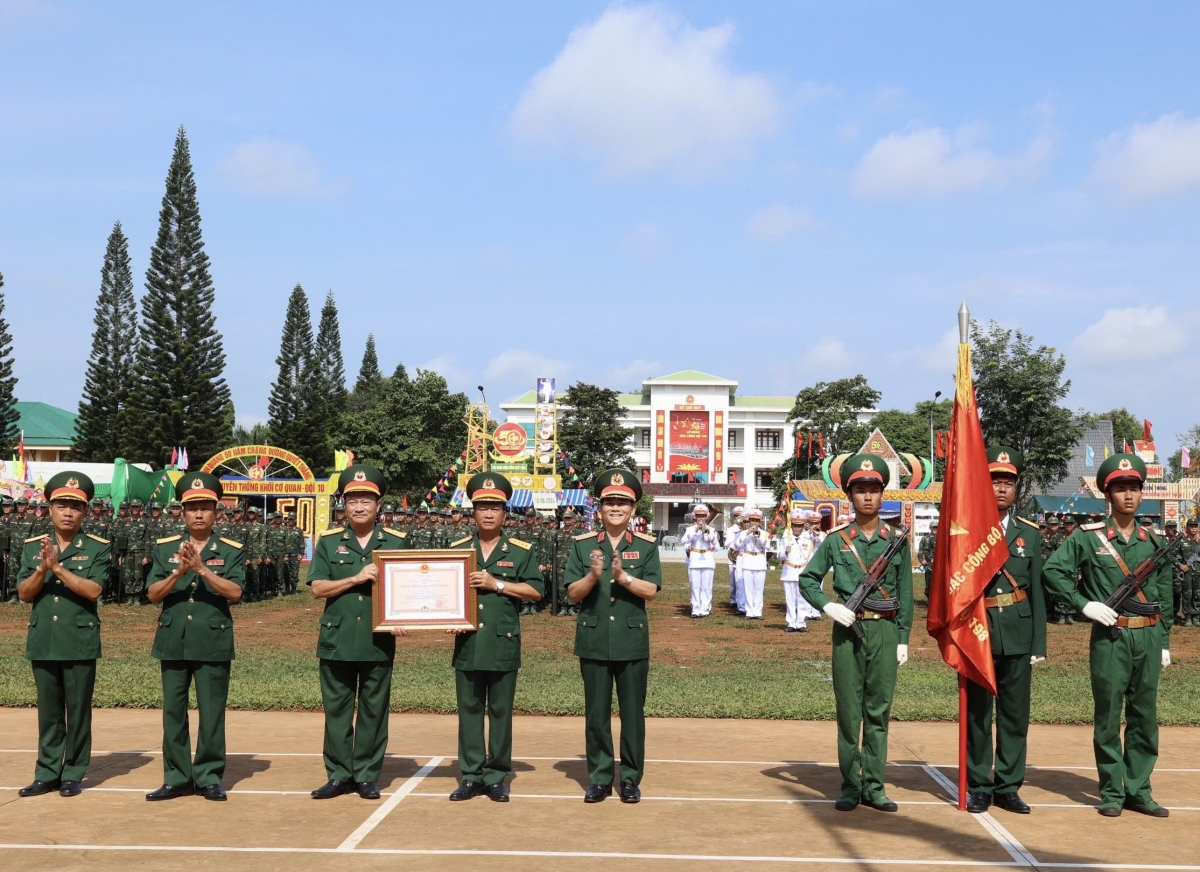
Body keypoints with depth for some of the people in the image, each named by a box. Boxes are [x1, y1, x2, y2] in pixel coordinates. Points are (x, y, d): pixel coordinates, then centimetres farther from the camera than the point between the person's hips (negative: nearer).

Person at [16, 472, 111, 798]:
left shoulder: (98, 548, -3)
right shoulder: (32, 547, 7)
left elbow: (93, 590, -15)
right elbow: (23, 593, 2)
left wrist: (58, 567, -21)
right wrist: (43, 569, -15)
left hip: (80, 642, -3)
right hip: (42, 642, 3)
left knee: (78, 710, 4)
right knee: (48, 711, 10)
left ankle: (73, 774, 13)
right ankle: (47, 773, 18)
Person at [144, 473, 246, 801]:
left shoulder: (231, 551, 1)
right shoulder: (165, 548, 7)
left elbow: (235, 592, -12)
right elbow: (153, 594, 0)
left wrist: (202, 569, -21)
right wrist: (179, 572, -16)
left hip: (213, 642, -2)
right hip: (173, 641, 2)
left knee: (212, 713, 3)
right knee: (173, 712, 7)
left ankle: (209, 777, 12)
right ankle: (177, 777, 16)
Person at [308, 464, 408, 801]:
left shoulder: (396, 542, 4)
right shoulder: (329, 542, 4)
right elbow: (317, 588, -3)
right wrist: (356, 578, -15)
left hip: (378, 641, 0)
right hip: (337, 640, 0)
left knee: (374, 710, 5)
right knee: (336, 709, 6)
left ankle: (367, 775, 15)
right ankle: (339, 775, 16)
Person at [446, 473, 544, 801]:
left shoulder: (521, 552, 3)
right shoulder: (457, 549, 10)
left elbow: (536, 590, -4)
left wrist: (497, 584, -12)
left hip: (503, 644, -2)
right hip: (467, 643, 2)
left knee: (500, 712, 4)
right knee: (469, 710, 5)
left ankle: (496, 777, 12)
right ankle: (471, 776, 13)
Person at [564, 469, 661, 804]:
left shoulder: (646, 546, 1)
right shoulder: (582, 544, 3)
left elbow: (651, 590, -8)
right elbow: (573, 593, -1)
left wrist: (622, 576, -23)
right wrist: (593, 576, -20)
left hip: (632, 641, 0)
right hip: (594, 641, 1)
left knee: (632, 713, 6)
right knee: (596, 714, 7)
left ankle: (631, 779, 17)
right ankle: (599, 778, 18)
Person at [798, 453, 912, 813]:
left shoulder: (896, 540, 5)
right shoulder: (836, 539, 3)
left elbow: (905, 593, 6)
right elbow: (807, 579, 8)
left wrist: (903, 638, 2)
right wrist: (828, 605, -9)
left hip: (885, 631, 1)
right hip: (848, 630, -1)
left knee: (879, 710, 4)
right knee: (849, 711, 4)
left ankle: (873, 786, 12)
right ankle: (850, 786, 13)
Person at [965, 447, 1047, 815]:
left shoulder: (1030, 534, 8)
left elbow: (1036, 591, 7)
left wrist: (1039, 643, 4)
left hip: (1018, 636, 3)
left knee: (1015, 715, 8)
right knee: (977, 715, 5)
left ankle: (1008, 786, 18)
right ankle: (978, 787, 15)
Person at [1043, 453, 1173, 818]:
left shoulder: (1153, 542, 10)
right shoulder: (1088, 537, -3)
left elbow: (1164, 596, 13)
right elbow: (1053, 570, -7)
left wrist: (1164, 642, 11)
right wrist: (1084, 604, -13)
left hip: (1148, 637, 4)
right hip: (1110, 637, -4)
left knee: (1144, 717, 8)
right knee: (1108, 717, 2)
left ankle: (1139, 791, 18)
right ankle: (1112, 793, 11)